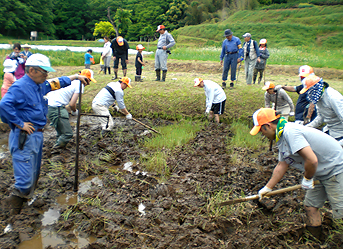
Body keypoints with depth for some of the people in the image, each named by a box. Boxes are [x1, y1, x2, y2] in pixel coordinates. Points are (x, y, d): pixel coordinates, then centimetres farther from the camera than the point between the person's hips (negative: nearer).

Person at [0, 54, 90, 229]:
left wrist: (74, 77, 31)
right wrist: (19, 124, -22)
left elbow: (56, 83, 30)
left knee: (33, 176, 19)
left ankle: (24, 202, 36)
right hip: (24, 138, -10)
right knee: (25, 180, -8)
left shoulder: (40, 85, 11)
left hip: (37, 135, 10)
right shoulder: (20, 87, -16)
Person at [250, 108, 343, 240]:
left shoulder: (290, 132, -27)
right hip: (321, 174, 10)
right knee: (310, 207, 13)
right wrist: (267, 188, 18)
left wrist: (307, 179, -13)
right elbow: (282, 166, 14)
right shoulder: (282, 137, 6)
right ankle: (316, 239, 27)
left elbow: (312, 160, -33)